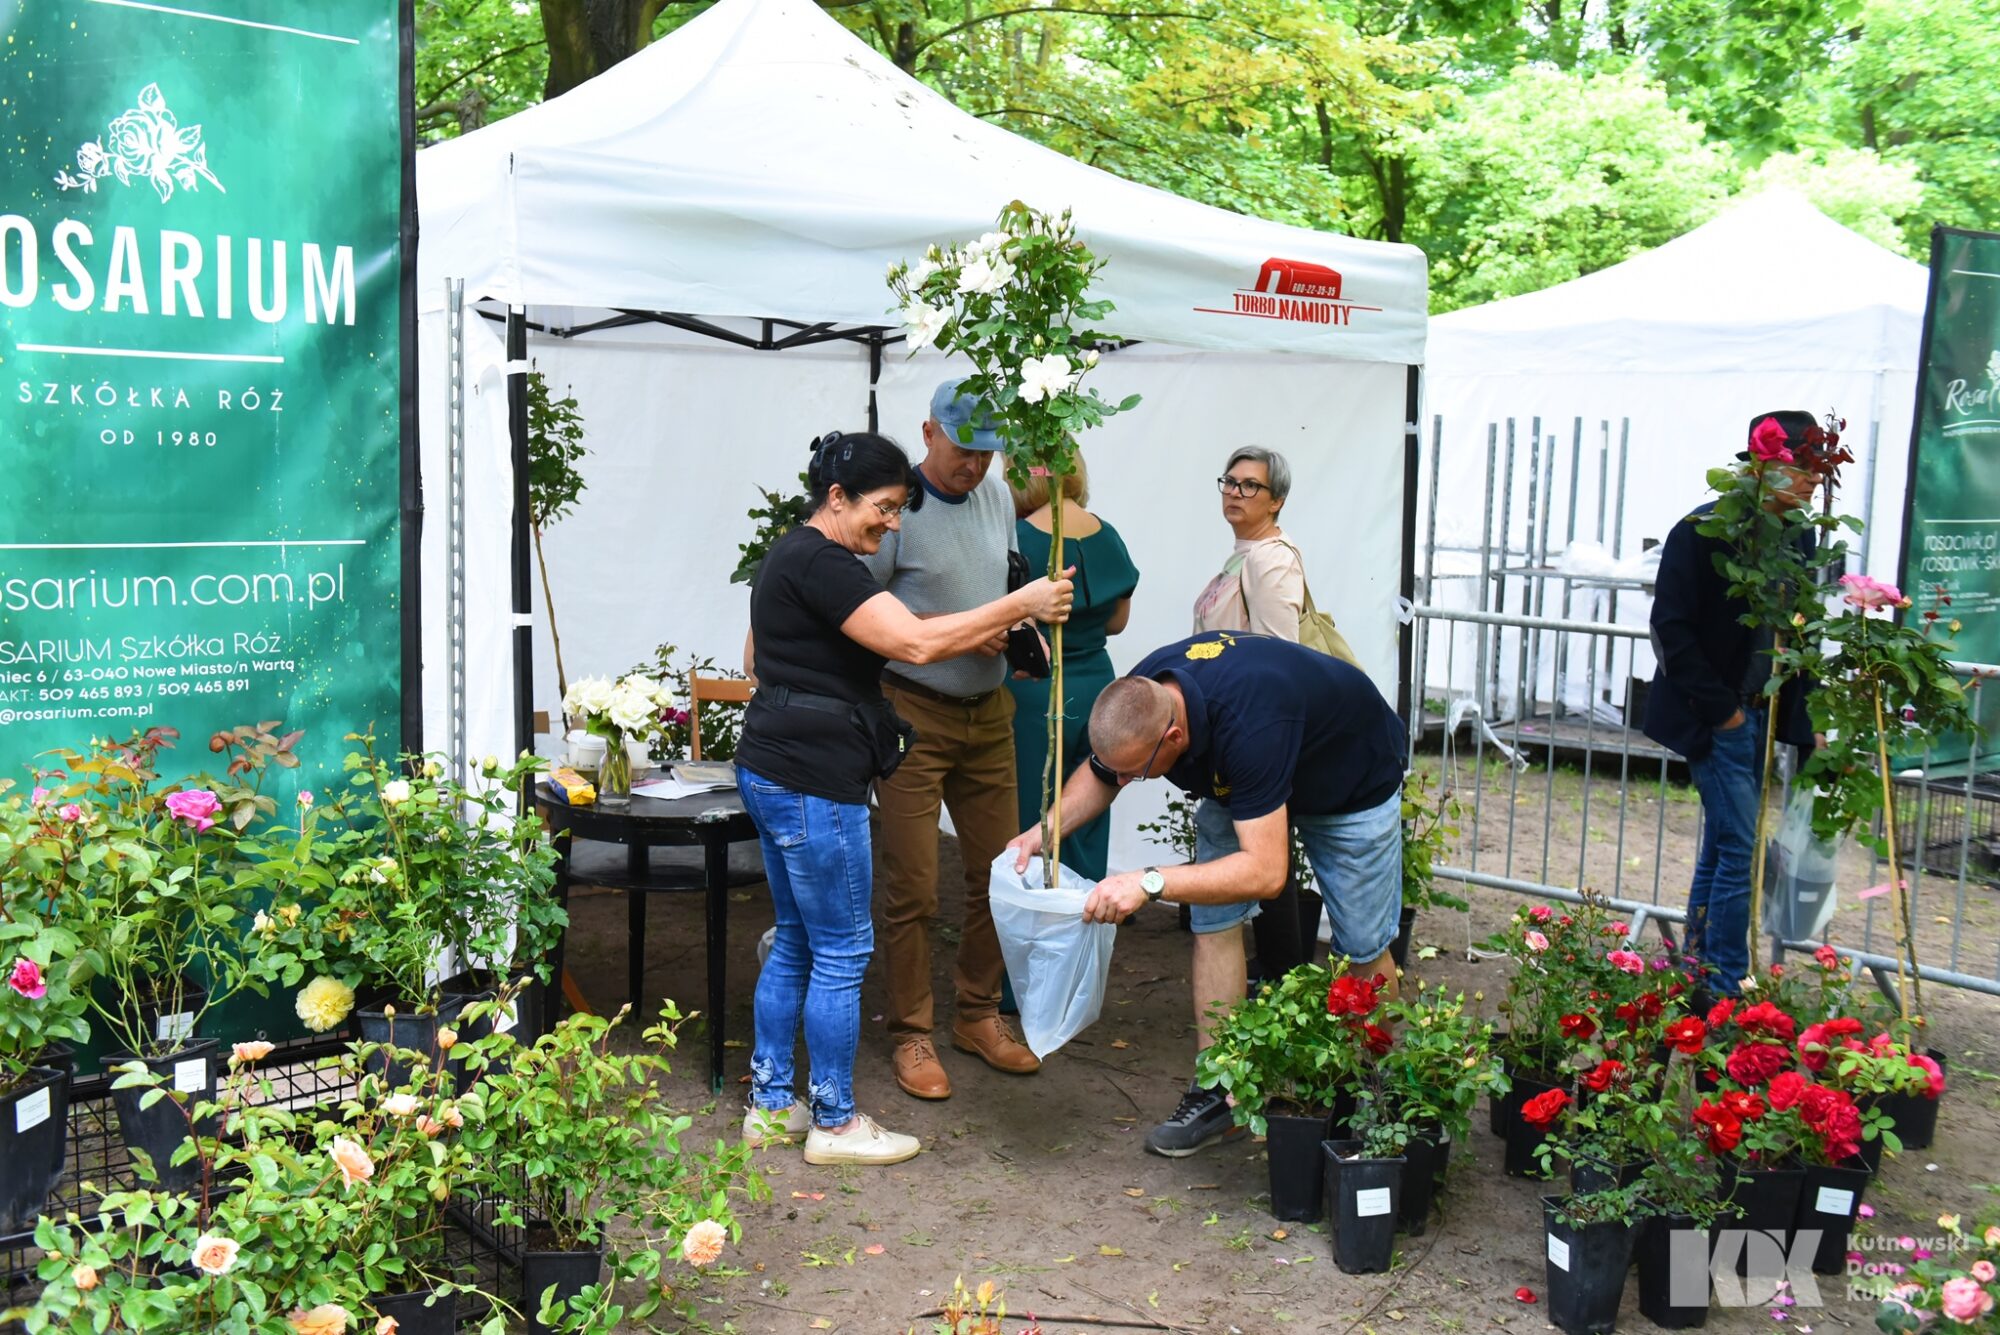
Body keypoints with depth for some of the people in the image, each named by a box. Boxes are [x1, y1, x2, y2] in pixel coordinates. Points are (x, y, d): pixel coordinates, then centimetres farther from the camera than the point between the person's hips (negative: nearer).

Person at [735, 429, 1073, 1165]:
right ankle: (835, 1124, 12)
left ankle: (770, 1104, 26)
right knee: (842, 952, 0)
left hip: (772, 772, 11)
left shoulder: (794, 557, 16)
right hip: (811, 781, -11)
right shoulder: (820, 564, -17)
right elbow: (916, 642, -25)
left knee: (796, 943, 17)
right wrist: (1020, 604, -20)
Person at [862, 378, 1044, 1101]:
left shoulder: (997, 494, 9)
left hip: (989, 710, 7)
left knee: (999, 870, 11)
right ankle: (912, 1035, 13)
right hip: (913, 713, -6)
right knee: (913, 886, -2)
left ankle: (978, 1014, 28)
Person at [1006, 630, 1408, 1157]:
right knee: (1213, 920, -6)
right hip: (1242, 778, 6)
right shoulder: (1138, 700, -25)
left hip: (1355, 779, -6)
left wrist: (1150, 883, -53)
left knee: (1363, 949, -1)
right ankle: (1217, 1089, 1)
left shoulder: (1248, 727, -47)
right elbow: (1098, 776, -3)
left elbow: (1266, 870, -48)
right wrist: (1044, 830, -21)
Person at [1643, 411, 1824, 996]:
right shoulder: (1703, 532, -12)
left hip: (1762, 716, 7)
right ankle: (1724, 990, 1)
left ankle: (1700, 977, 22)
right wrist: (1720, 708, -13)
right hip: (1715, 718, -7)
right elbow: (1671, 629, -12)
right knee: (1739, 848, -8)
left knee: (1723, 846, 12)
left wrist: (1801, 715, 4)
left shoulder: (1796, 537, 7)